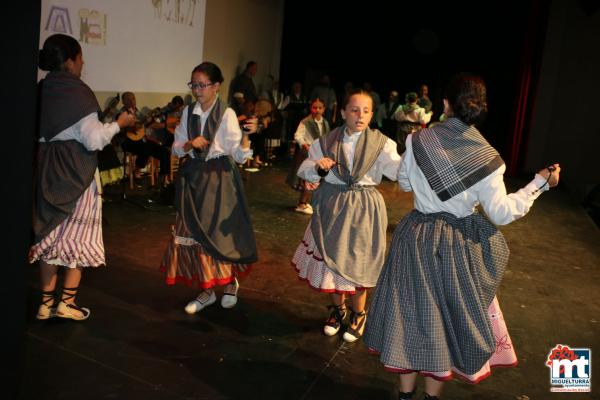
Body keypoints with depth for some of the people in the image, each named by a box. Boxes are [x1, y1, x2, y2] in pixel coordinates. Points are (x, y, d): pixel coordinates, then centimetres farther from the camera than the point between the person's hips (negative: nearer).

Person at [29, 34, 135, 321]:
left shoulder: (41, 90, 5)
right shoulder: (78, 92, -14)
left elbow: (41, 132, 11)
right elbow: (94, 140, -17)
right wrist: (119, 124, -3)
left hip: (45, 170, 6)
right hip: (75, 171, -6)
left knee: (50, 232, 13)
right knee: (78, 233, 7)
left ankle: (46, 302, 20)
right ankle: (67, 302, 9)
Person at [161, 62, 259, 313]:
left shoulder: (227, 114, -10)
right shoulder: (188, 112, 4)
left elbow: (239, 155, -16)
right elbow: (176, 148, 7)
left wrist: (246, 134, -33)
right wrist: (189, 144, -14)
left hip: (219, 178, -4)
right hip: (193, 177, 5)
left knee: (220, 234, 1)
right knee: (194, 233, 6)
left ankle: (230, 282, 29)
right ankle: (206, 290, 23)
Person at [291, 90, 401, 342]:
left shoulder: (381, 143, -5)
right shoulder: (327, 141, 0)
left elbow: (397, 170, -21)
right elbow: (304, 171, 1)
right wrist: (318, 167, -20)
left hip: (364, 210, -2)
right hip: (331, 208, 2)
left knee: (356, 264, 6)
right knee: (330, 259, 11)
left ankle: (358, 314, 33)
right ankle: (338, 308, 38)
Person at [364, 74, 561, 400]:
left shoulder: (417, 141, -9)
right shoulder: (486, 157, -13)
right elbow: (501, 213, -10)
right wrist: (539, 183, 1)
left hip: (416, 239, 2)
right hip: (459, 246, -1)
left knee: (413, 311, 15)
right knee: (449, 316, 16)